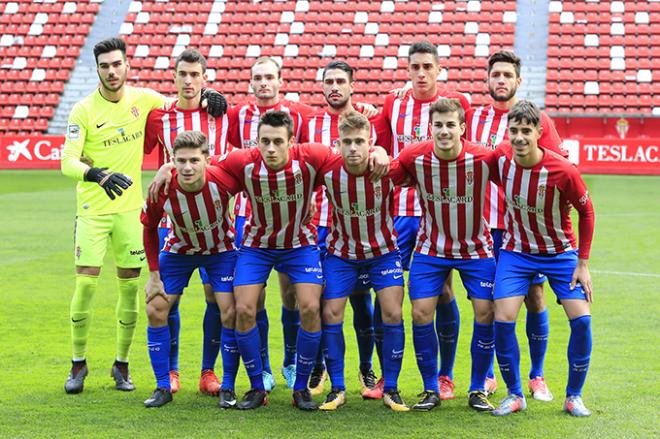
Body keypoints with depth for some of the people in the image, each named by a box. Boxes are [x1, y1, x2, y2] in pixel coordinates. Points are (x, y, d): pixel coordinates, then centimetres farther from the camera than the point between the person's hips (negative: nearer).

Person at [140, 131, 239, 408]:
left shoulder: (223, 180, -34)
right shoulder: (162, 191, -28)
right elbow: (149, 229, -7)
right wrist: (154, 274, -8)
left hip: (221, 250, -1)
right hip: (179, 251, 2)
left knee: (230, 313, -11)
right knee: (155, 310, -5)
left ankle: (228, 387, 5)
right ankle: (163, 387, 8)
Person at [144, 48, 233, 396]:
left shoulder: (220, 115, 3)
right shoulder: (159, 116, 1)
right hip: (171, 218, 0)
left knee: (216, 294, -3)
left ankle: (208, 372, 9)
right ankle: (171, 372, 15)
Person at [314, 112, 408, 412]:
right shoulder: (327, 171, -21)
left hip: (383, 250, -1)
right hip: (341, 251, 1)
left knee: (393, 313, -9)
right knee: (331, 314, -5)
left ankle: (391, 388, 5)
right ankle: (337, 389, 8)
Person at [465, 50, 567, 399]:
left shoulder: (539, 119, 2)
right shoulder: (472, 118, 7)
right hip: (485, 224, 1)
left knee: (534, 298, 1)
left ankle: (537, 377, 14)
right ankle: (487, 376, 17)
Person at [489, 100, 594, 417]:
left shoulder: (562, 170, -24)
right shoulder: (501, 157, -16)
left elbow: (586, 212, -9)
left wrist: (583, 263, -8)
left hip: (560, 253, -2)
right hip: (516, 251, 2)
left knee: (581, 319, -13)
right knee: (502, 320, -12)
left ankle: (573, 396, 7)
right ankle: (515, 394, 7)